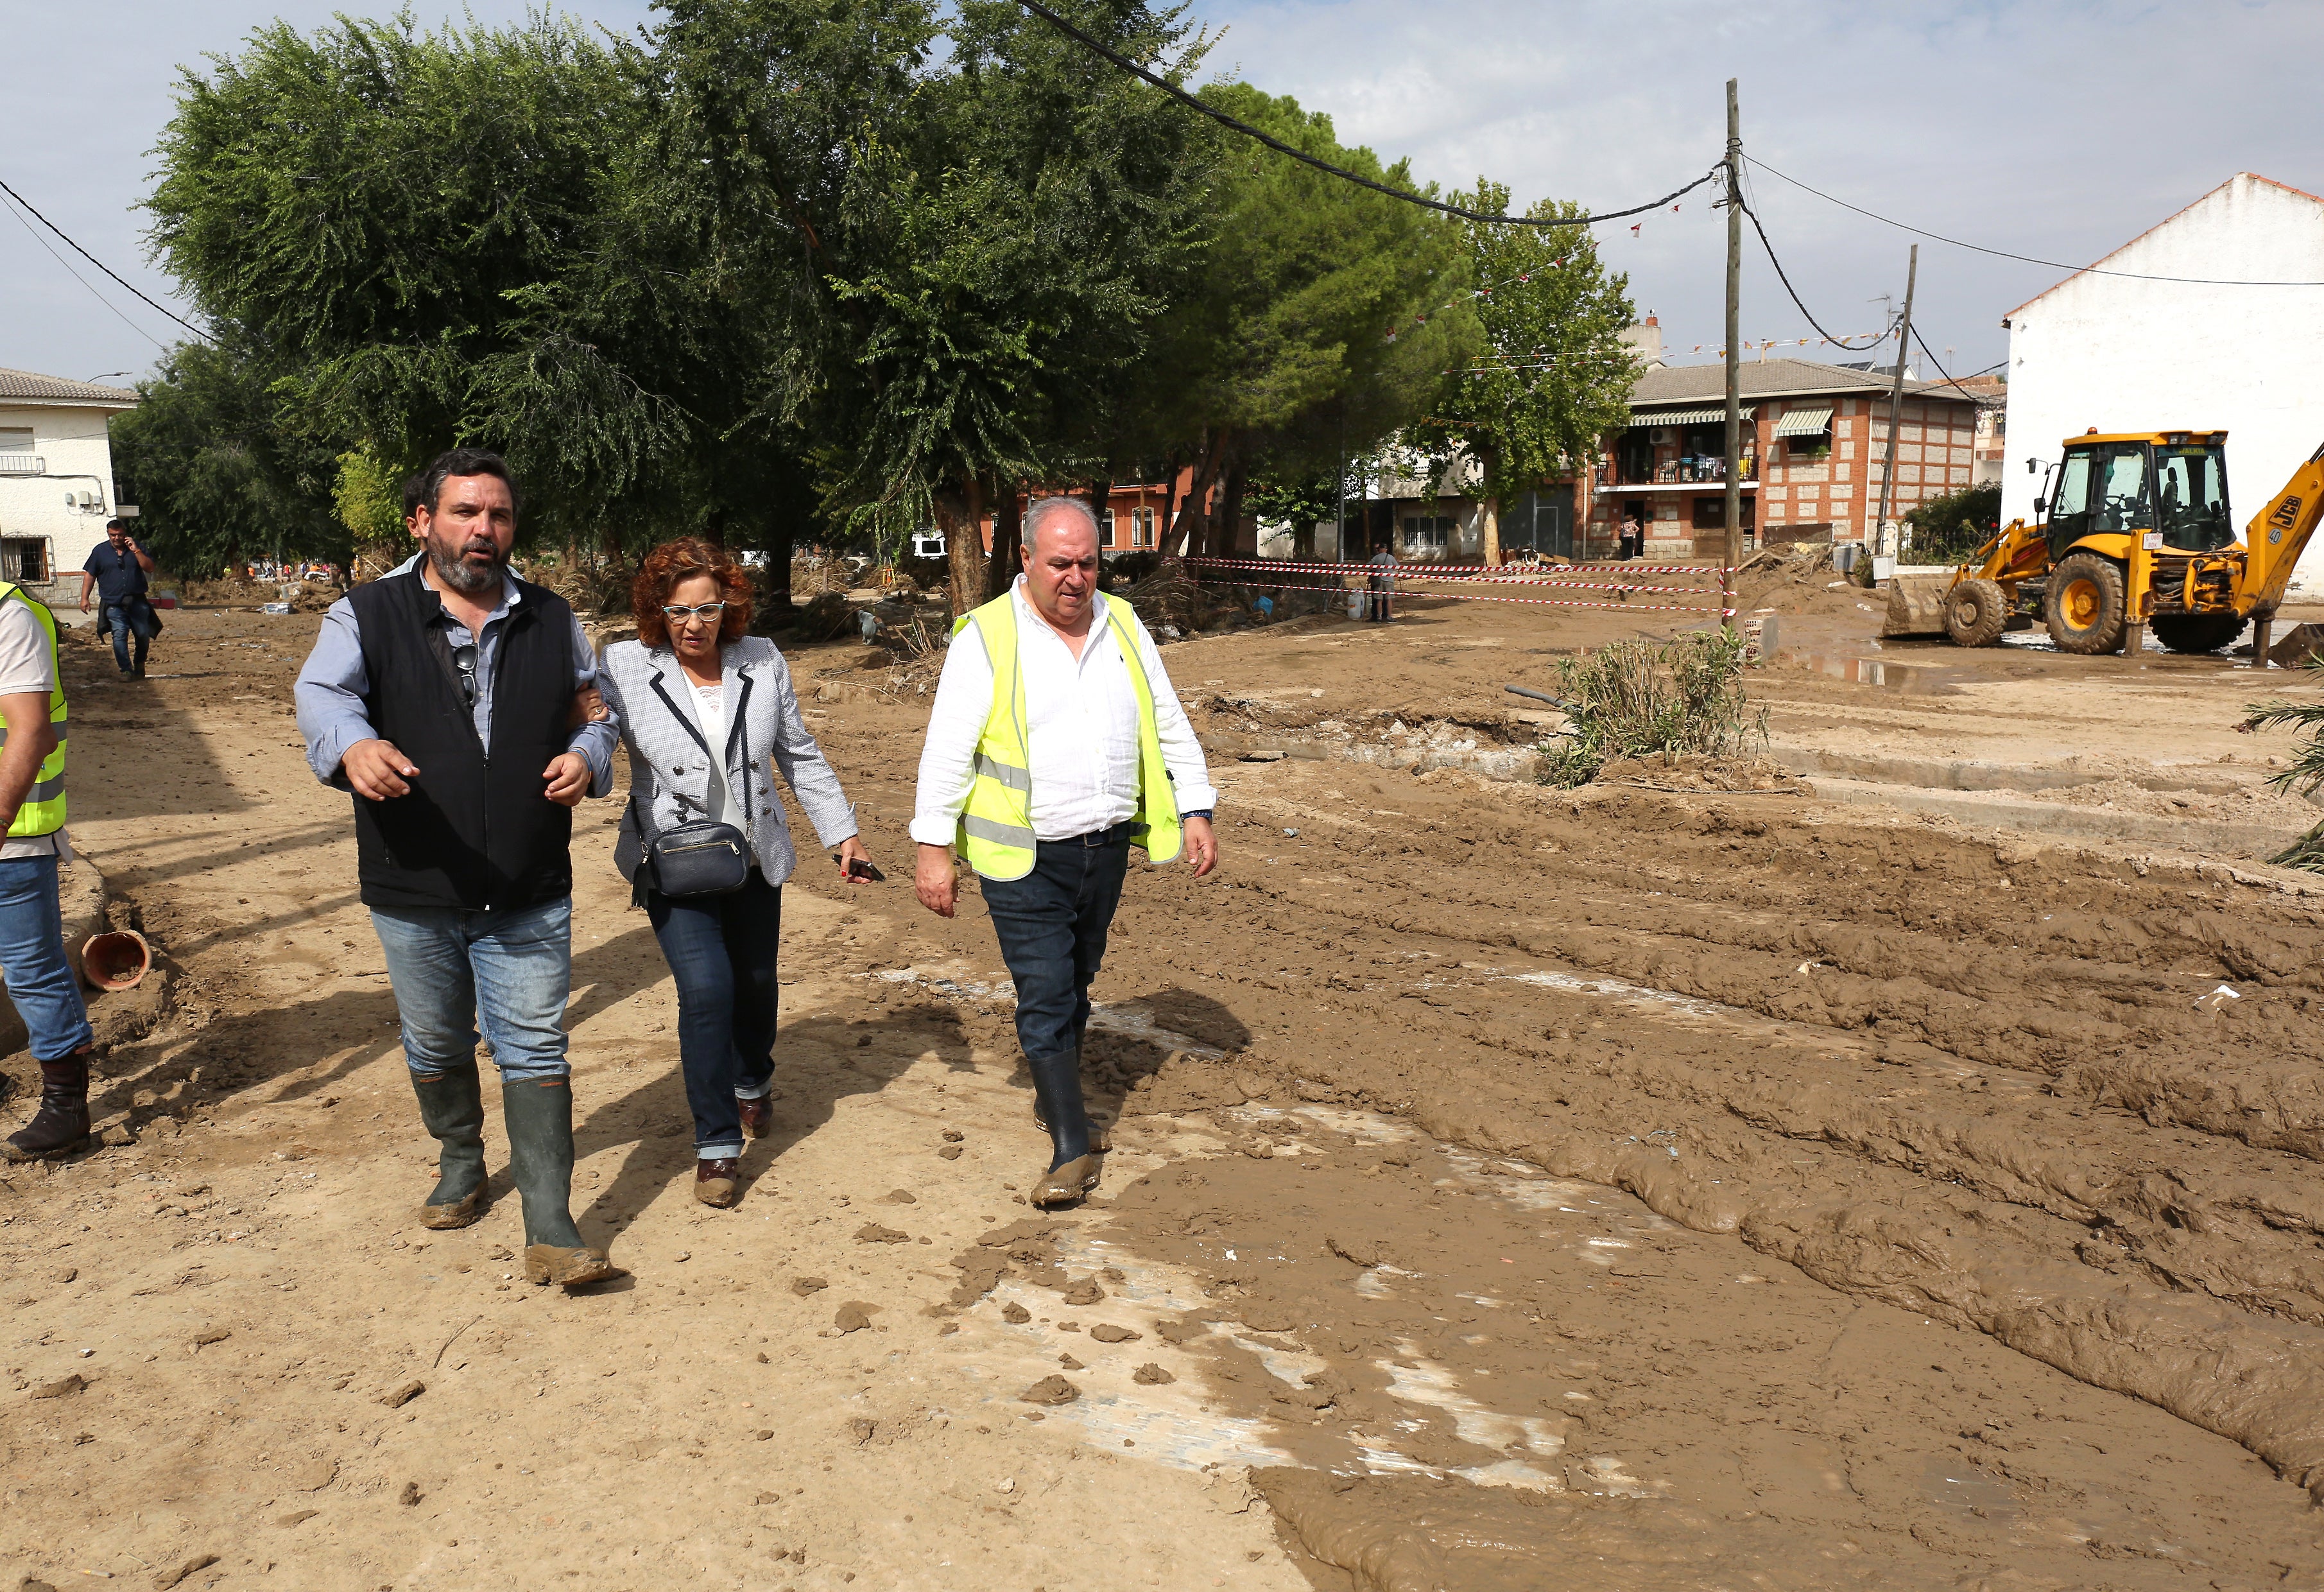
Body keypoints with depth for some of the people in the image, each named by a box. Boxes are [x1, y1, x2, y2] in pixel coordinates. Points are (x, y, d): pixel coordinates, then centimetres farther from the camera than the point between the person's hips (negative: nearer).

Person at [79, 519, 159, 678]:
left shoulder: (137, 547, 8)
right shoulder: (100, 551, 7)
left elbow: (150, 568, -3)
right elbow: (90, 575, 9)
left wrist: (136, 551, -14)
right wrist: (84, 598, 3)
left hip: (137, 601, 1)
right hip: (114, 604, -1)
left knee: (143, 635, 4)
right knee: (119, 635, -11)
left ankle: (139, 664, 27)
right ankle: (126, 670, -10)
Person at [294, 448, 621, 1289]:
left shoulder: (551, 619, 8)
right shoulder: (367, 614, -2)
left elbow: (598, 711, 16)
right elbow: (321, 694, -18)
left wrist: (588, 755, -8)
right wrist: (354, 744, -42)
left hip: (530, 895, 0)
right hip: (414, 891, 0)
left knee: (535, 1051, -1)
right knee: (436, 1047, 18)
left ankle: (550, 1231, 2)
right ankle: (461, 1163, 44)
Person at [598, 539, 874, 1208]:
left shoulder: (762, 663, -2)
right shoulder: (625, 668, -10)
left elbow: (801, 758, 6)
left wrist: (842, 832, 5)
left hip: (754, 858, 3)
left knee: (756, 982, 18)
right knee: (706, 988, -17)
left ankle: (752, 1083, 50)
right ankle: (716, 1146, -1)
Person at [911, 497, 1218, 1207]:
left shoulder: (1123, 627, 7)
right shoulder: (985, 636, -7)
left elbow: (1170, 726, 13)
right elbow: (947, 748, -8)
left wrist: (1196, 811, 6)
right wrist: (933, 847, -11)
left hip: (1106, 848, 5)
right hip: (1025, 858, -4)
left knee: (1076, 982, 18)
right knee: (1045, 994, -5)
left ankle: (1055, 1092, 39)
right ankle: (1073, 1147, 2)